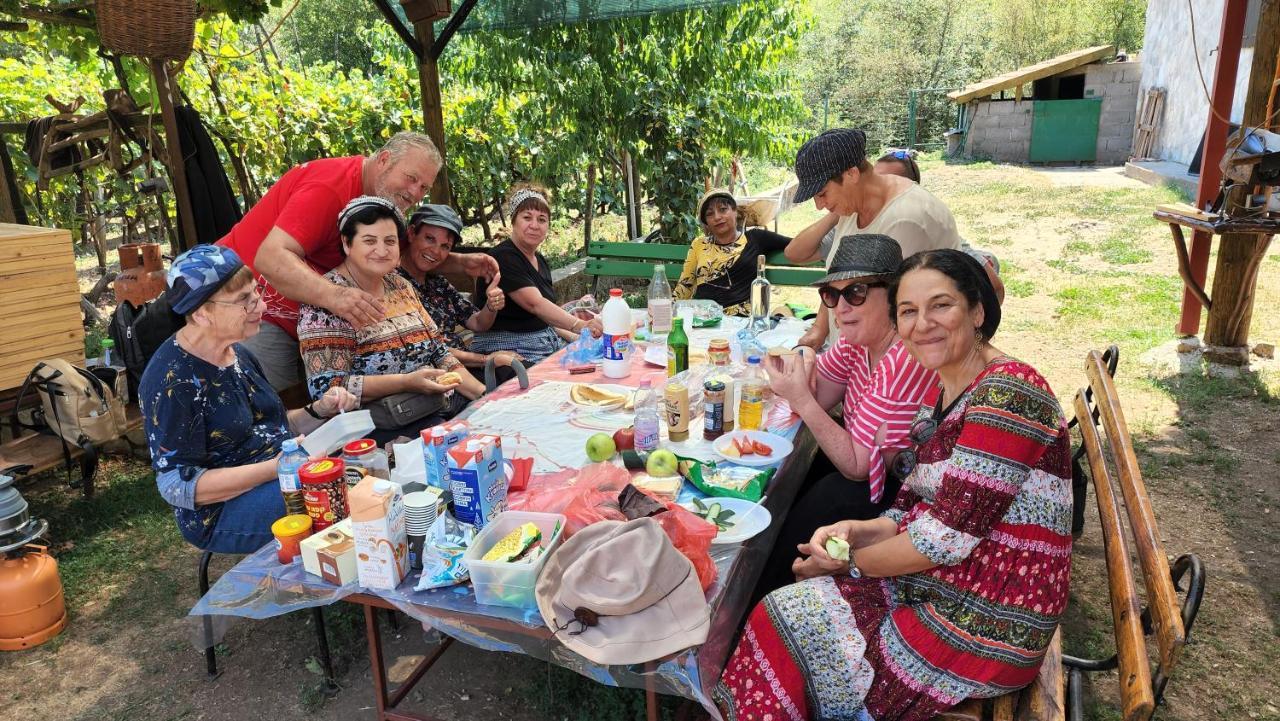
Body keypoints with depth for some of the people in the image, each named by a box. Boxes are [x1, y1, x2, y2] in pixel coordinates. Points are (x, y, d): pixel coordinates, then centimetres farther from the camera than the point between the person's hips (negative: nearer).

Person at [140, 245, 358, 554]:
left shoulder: (237, 353, 9)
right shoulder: (172, 381, -16)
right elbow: (178, 486, -18)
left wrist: (318, 411, -2)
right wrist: (275, 468, -26)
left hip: (280, 477, 8)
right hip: (221, 512, -8)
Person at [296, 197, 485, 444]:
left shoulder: (400, 286, 12)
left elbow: (439, 353, 13)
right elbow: (327, 387, -17)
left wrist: (485, 395, 0)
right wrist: (407, 382, -24)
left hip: (439, 408, 7)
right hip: (380, 428, -7)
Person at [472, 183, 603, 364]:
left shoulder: (541, 262, 13)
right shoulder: (503, 257, -15)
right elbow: (535, 304, -28)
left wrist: (573, 337, 2)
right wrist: (579, 325, -40)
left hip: (548, 344, 9)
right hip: (509, 349, -8)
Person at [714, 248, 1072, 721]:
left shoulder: (1007, 393, -22)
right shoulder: (944, 393, 8)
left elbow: (946, 537, -25)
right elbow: (915, 510, 9)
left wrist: (848, 560, -11)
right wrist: (855, 531, -10)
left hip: (983, 631, -8)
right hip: (940, 590, 8)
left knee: (781, 624, -5)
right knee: (791, 605, 5)